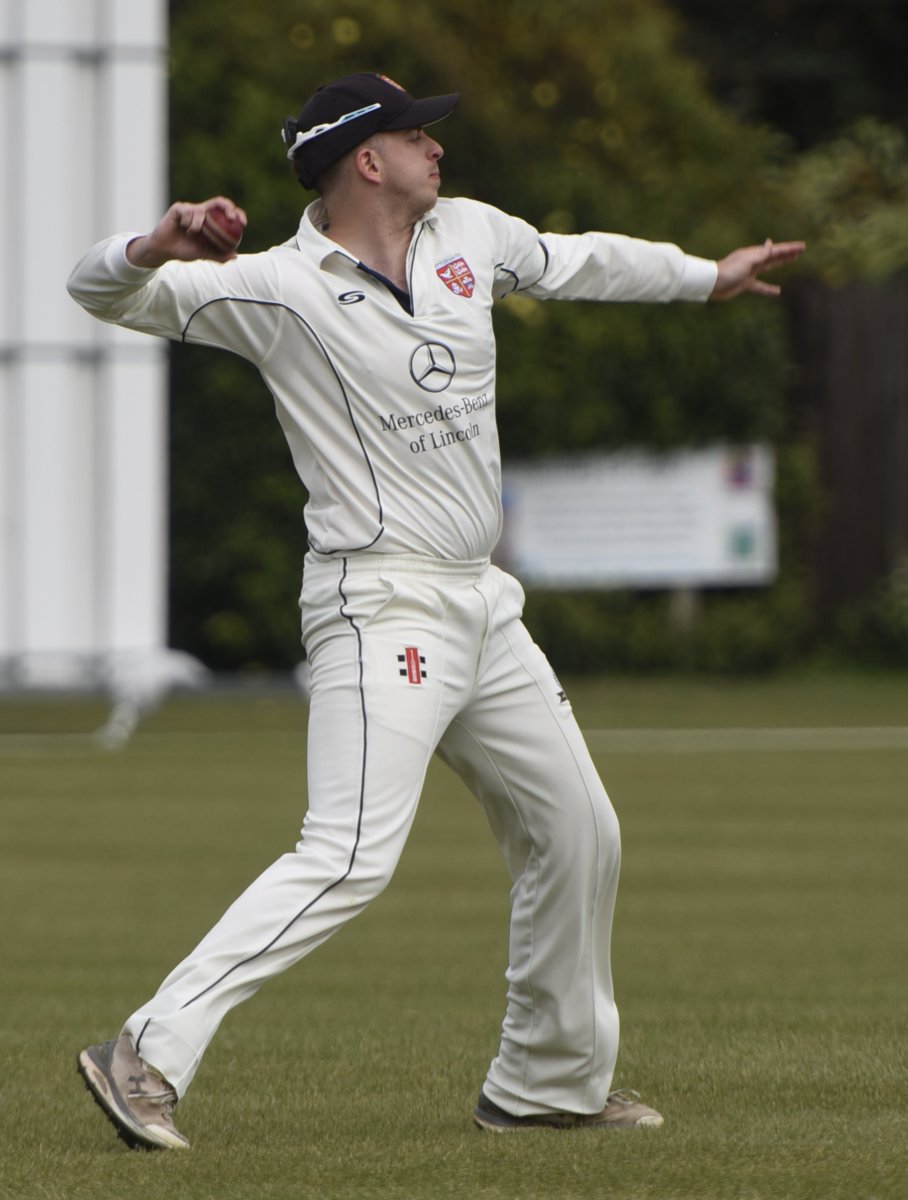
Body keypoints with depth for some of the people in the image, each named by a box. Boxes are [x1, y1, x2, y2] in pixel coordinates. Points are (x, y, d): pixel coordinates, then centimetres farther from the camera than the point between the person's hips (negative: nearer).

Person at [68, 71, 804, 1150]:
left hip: (482, 605, 8)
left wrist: (706, 277, 41)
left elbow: (577, 262, 29)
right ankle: (149, 1055, -25)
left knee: (579, 837, 15)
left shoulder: (470, 235, 9)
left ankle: (548, 1082, 30)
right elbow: (103, 291, -18)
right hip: (381, 605, -8)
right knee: (352, 857, -22)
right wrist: (156, 249, -41)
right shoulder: (278, 289, -11)